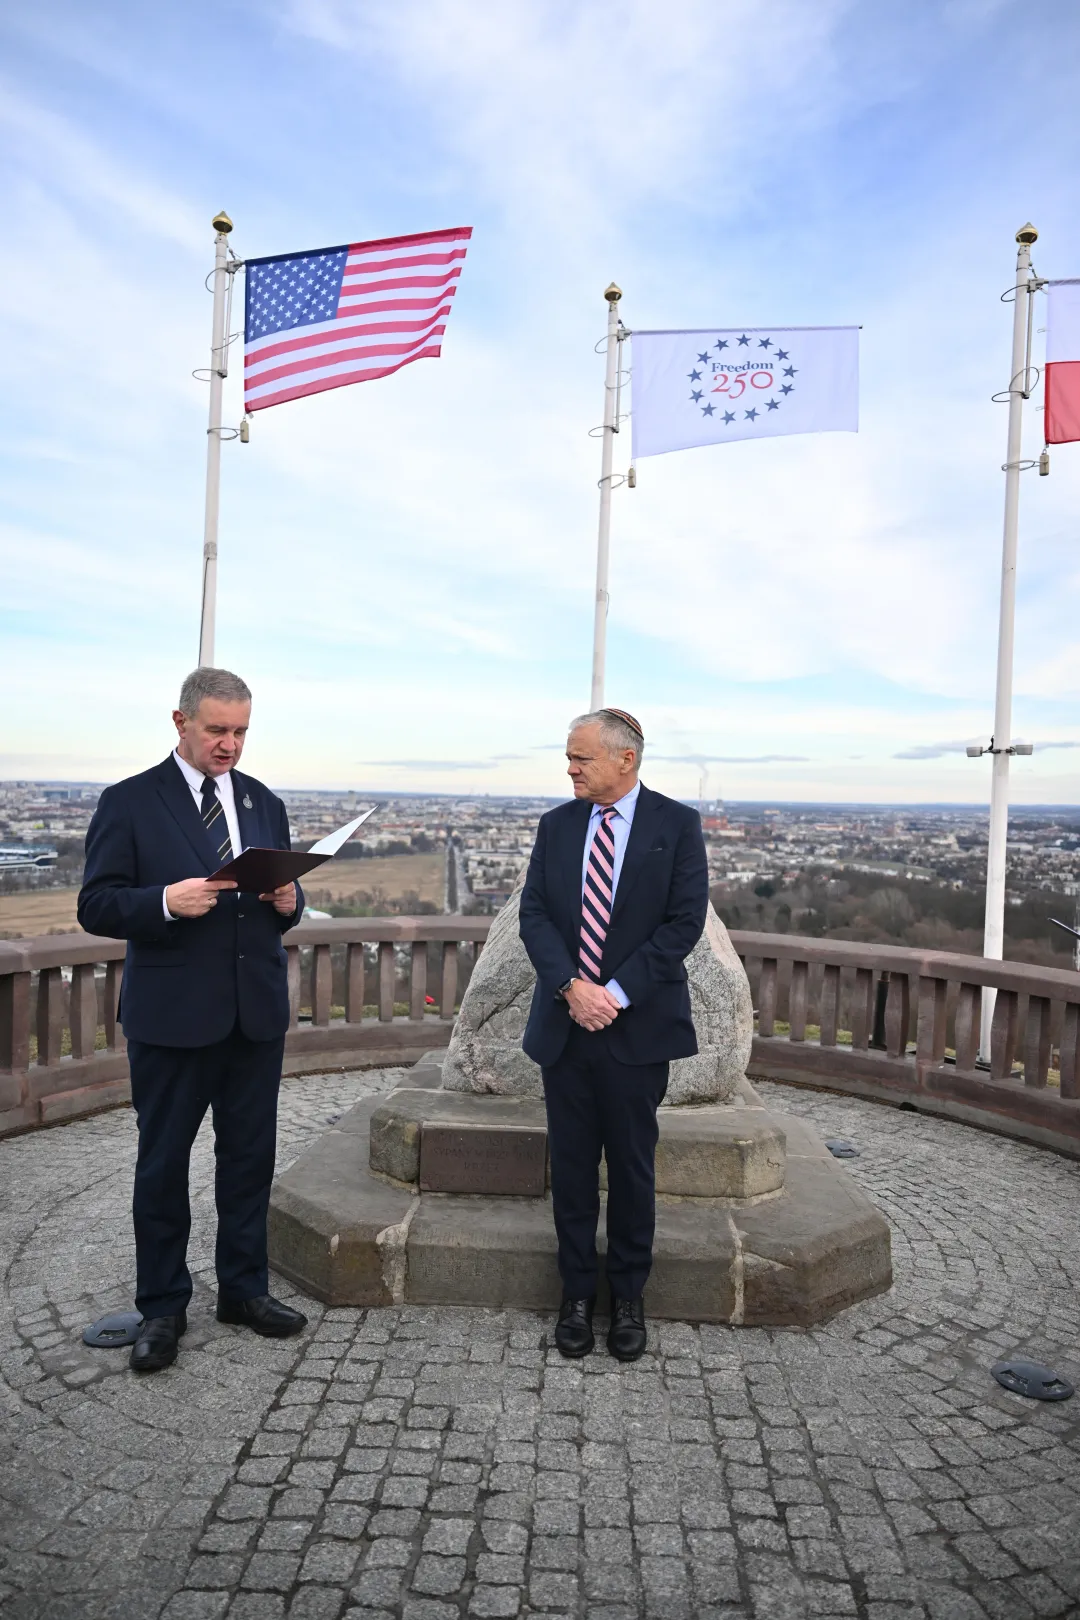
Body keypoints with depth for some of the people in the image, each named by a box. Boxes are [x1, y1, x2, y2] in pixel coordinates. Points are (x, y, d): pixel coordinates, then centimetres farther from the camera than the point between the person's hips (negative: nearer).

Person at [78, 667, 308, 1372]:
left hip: (257, 1012, 4)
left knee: (250, 1157, 14)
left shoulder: (265, 803, 10)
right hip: (171, 1015, -4)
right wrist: (167, 901, -25)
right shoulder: (130, 803, -4)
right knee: (163, 1163, 9)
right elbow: (97, 906, -8)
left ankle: (244, 1288, 31)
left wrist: (289, 902, -7)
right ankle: (162, 1307, 26)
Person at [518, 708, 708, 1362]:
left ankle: (629, 1297, 26)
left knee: (632, 1165, 9)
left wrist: (617, 993, -14)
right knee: (572, 1164, 10)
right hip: (564, 1025, 3)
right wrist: (571, 985, -13)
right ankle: (578, 1294, 26)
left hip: (637, 1026, -3)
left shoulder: (677, 824, -3)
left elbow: (685, 921, -9)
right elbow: (534, 914, 2)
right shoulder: (556, 825, 7)